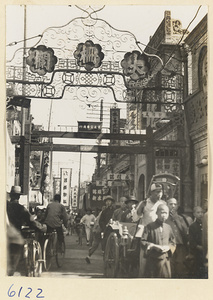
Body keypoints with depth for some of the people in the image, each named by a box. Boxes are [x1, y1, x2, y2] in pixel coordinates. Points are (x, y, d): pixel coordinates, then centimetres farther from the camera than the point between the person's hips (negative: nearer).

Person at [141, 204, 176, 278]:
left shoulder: (168, 227, 9)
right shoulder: (150, 227, -3)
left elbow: (173, 242, 15)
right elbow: (143, 241, -7)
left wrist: (168, 247, -5)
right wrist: (154, 246, -18)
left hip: (165, 260, 3)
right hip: (152, 260, -3)